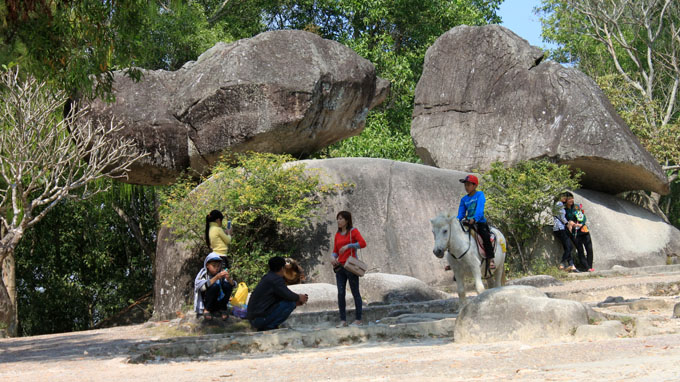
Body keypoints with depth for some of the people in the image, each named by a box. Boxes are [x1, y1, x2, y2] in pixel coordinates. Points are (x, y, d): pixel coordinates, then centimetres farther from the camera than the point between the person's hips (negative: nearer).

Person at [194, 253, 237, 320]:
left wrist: (229, 278, -37)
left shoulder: (221, 273, -6)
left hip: (218, 301, 3)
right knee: (215, 286, -29)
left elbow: (233, 285, -14)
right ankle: (206, 310, -15)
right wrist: (216, 278, -44)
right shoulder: (203, 274, -14)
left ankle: (222, 309, -5)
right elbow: (202, 287, -33)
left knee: (227, 285, -20)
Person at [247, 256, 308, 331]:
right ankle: (270, 327, -9)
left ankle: (262, 328, 13)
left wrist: (296, 302, 22)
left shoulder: (266, 277, 16)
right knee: (290, 303, -12)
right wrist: (299, 298, 3)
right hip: (260, 319, -9)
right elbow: (288, 295, -18)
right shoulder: (276, 279, -13)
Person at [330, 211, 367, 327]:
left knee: (355, 293, 1)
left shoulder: (353, 231, -2)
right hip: (340, 267, 6)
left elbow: (363, 243, -17)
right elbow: (335, 251, 16)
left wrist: (348, 246, -20)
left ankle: (358, 319, 5)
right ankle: (343, 320, 2)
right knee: (340, 293, 0)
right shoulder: (337, 234, 15)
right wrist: (332, 257, -6)